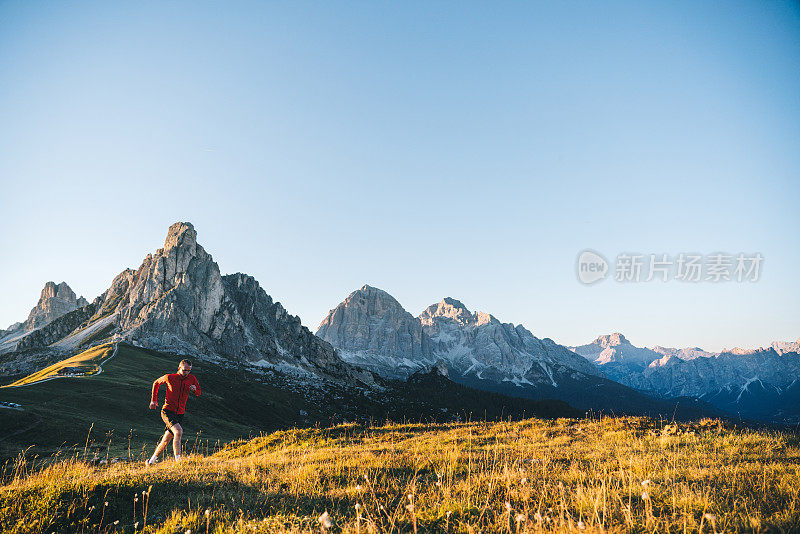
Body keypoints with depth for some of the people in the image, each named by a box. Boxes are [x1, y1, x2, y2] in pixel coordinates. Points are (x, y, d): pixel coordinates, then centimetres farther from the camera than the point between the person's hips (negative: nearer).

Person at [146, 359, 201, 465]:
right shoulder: (169, 377, -5)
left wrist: (195, 389, -9)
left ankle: (152, 460, 28)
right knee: (178, 431, -27)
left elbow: (198, 393, 14)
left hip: (180, 414, 4)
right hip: (167, 411, -4)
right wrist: (154, 400, 11)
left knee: (166, 441, 10)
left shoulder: (192, 378, 2)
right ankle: (178, 459, -29)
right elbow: (156, 383, 14)